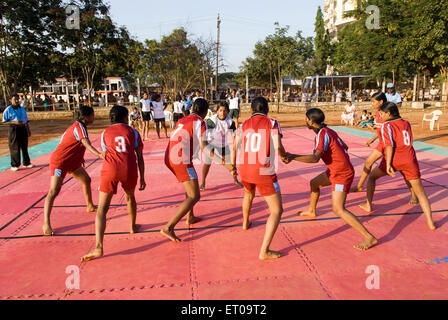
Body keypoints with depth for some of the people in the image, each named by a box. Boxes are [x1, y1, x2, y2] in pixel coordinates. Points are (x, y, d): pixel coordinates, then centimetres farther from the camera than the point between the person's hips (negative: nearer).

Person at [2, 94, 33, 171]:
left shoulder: (22, 109, 12)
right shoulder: (8, 110, -4)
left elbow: (26, 120, 18)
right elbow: (4, 121, -6)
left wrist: (28, 129, 13)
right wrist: (14, 122, -19)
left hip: (23, 129, 5)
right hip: (13, 130, -5)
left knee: (24, 147, 11)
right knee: (14, 148, -3)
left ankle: (26, 163, 22)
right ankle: (14, 165, 5)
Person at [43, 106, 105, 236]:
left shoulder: (78, 126, 8)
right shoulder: (79, 127, -21)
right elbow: (86, 144, -39)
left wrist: (79, 157, 22)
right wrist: (99, 154, -54)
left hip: (71, 161, 10)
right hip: (59, 162, -10)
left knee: (86, 180, 18)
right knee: (54, 191, -12)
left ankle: (90, 206, 37)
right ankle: (46, 224, -12)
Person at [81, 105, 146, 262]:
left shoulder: (105, 133, 19)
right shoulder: (133, 132, 17)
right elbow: (140, 157, 13)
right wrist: (142, 178, 18)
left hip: (110, 169, -1)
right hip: (129, 169, 1)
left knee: (102, 209, 2)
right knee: (130, 197, 30)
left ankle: (98, 247, -10)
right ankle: (133, 226, 47)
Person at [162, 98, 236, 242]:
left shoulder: (183, 120, 19)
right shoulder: (199, 122, -4)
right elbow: (204, 146, -17)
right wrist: (225, 164, -22)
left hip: (169, 157, 9)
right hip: (181, 160, -9)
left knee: (191, 187, 28)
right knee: (194, 196, -5)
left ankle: (190, 217, 36)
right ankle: (168, 228, -11)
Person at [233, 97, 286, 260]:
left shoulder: (244, 124, 10)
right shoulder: (272, 123, 0)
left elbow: (234, 148, 8)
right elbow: (278, 147, -10)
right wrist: (285, 156, 12)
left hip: (244, 169, 6)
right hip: (264, 172, -5)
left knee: (248, 194, 37)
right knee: (277, 210, 2)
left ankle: (245, 223, 60)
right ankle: (264, 251, -6)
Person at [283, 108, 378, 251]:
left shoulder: (322, 134, -21)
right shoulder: (329, 131, 7)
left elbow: (315, 158, -33)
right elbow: (345, 147, 19)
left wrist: (292, 157, -34)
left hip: (342, 174, -10)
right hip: (335, 170, 10)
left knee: (338, 210, -15)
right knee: (314, 183, 25)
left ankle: (369, 238, -10)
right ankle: (311, 211, 49)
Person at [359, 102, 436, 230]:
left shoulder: (387, 126, -3)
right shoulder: (406, 123, 14)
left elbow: (389, 145, -14)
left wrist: (388, 164, -18)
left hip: (394, 159, -4)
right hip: (409, 159, 4)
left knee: (372, 177, 20)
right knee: (420, 192, 8)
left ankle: (368, 205, 23)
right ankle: (430, 222, 2)